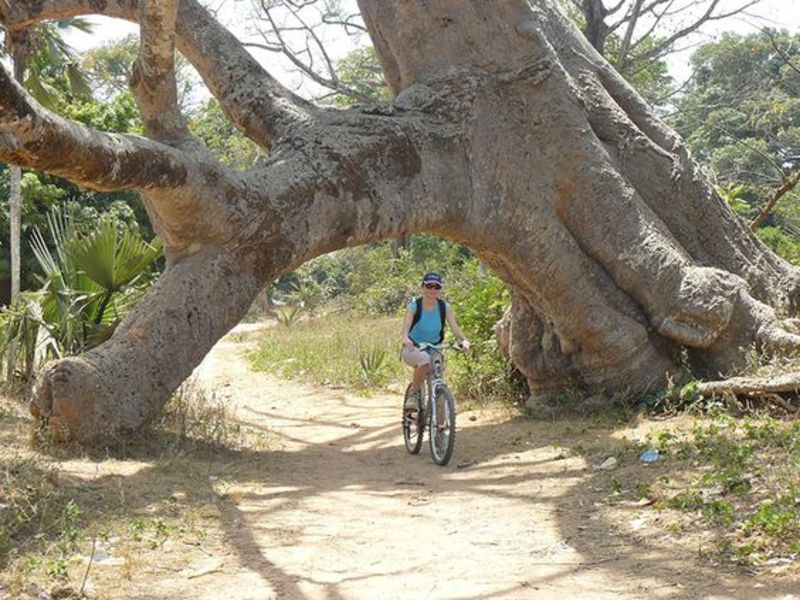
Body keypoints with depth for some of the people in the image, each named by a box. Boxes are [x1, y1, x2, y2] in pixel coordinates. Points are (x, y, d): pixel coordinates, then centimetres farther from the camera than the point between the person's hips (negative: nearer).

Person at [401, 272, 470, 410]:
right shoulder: (414, 306, -11)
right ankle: (413, 394, -21)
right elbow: (406, 324, -27)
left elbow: (454, 325, -17)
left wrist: (464, 340, -38)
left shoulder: (445, 307, -4)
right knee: (424, 359, -37)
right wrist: (405, 339, -50)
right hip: (413, 349, -4)